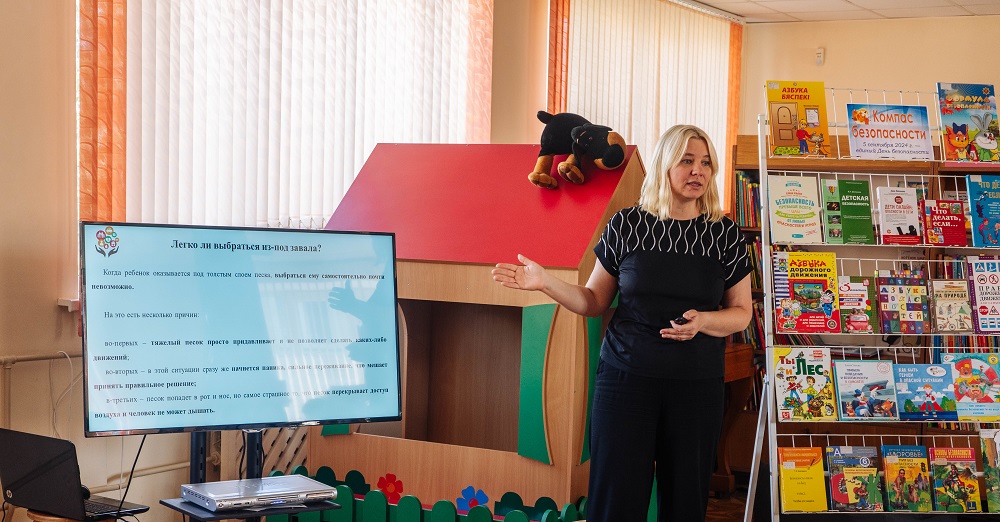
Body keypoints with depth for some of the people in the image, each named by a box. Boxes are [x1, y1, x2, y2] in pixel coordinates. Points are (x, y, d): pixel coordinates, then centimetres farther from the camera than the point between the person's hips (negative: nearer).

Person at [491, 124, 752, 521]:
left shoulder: (725, 234, 3)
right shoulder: (627, 225, 1)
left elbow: (741, 313, 6)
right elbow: (595, 301, 7)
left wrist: (700, 321, -14)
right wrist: (545, 282, -8)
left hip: (697, 384, 1)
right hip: (626, 376, -1)